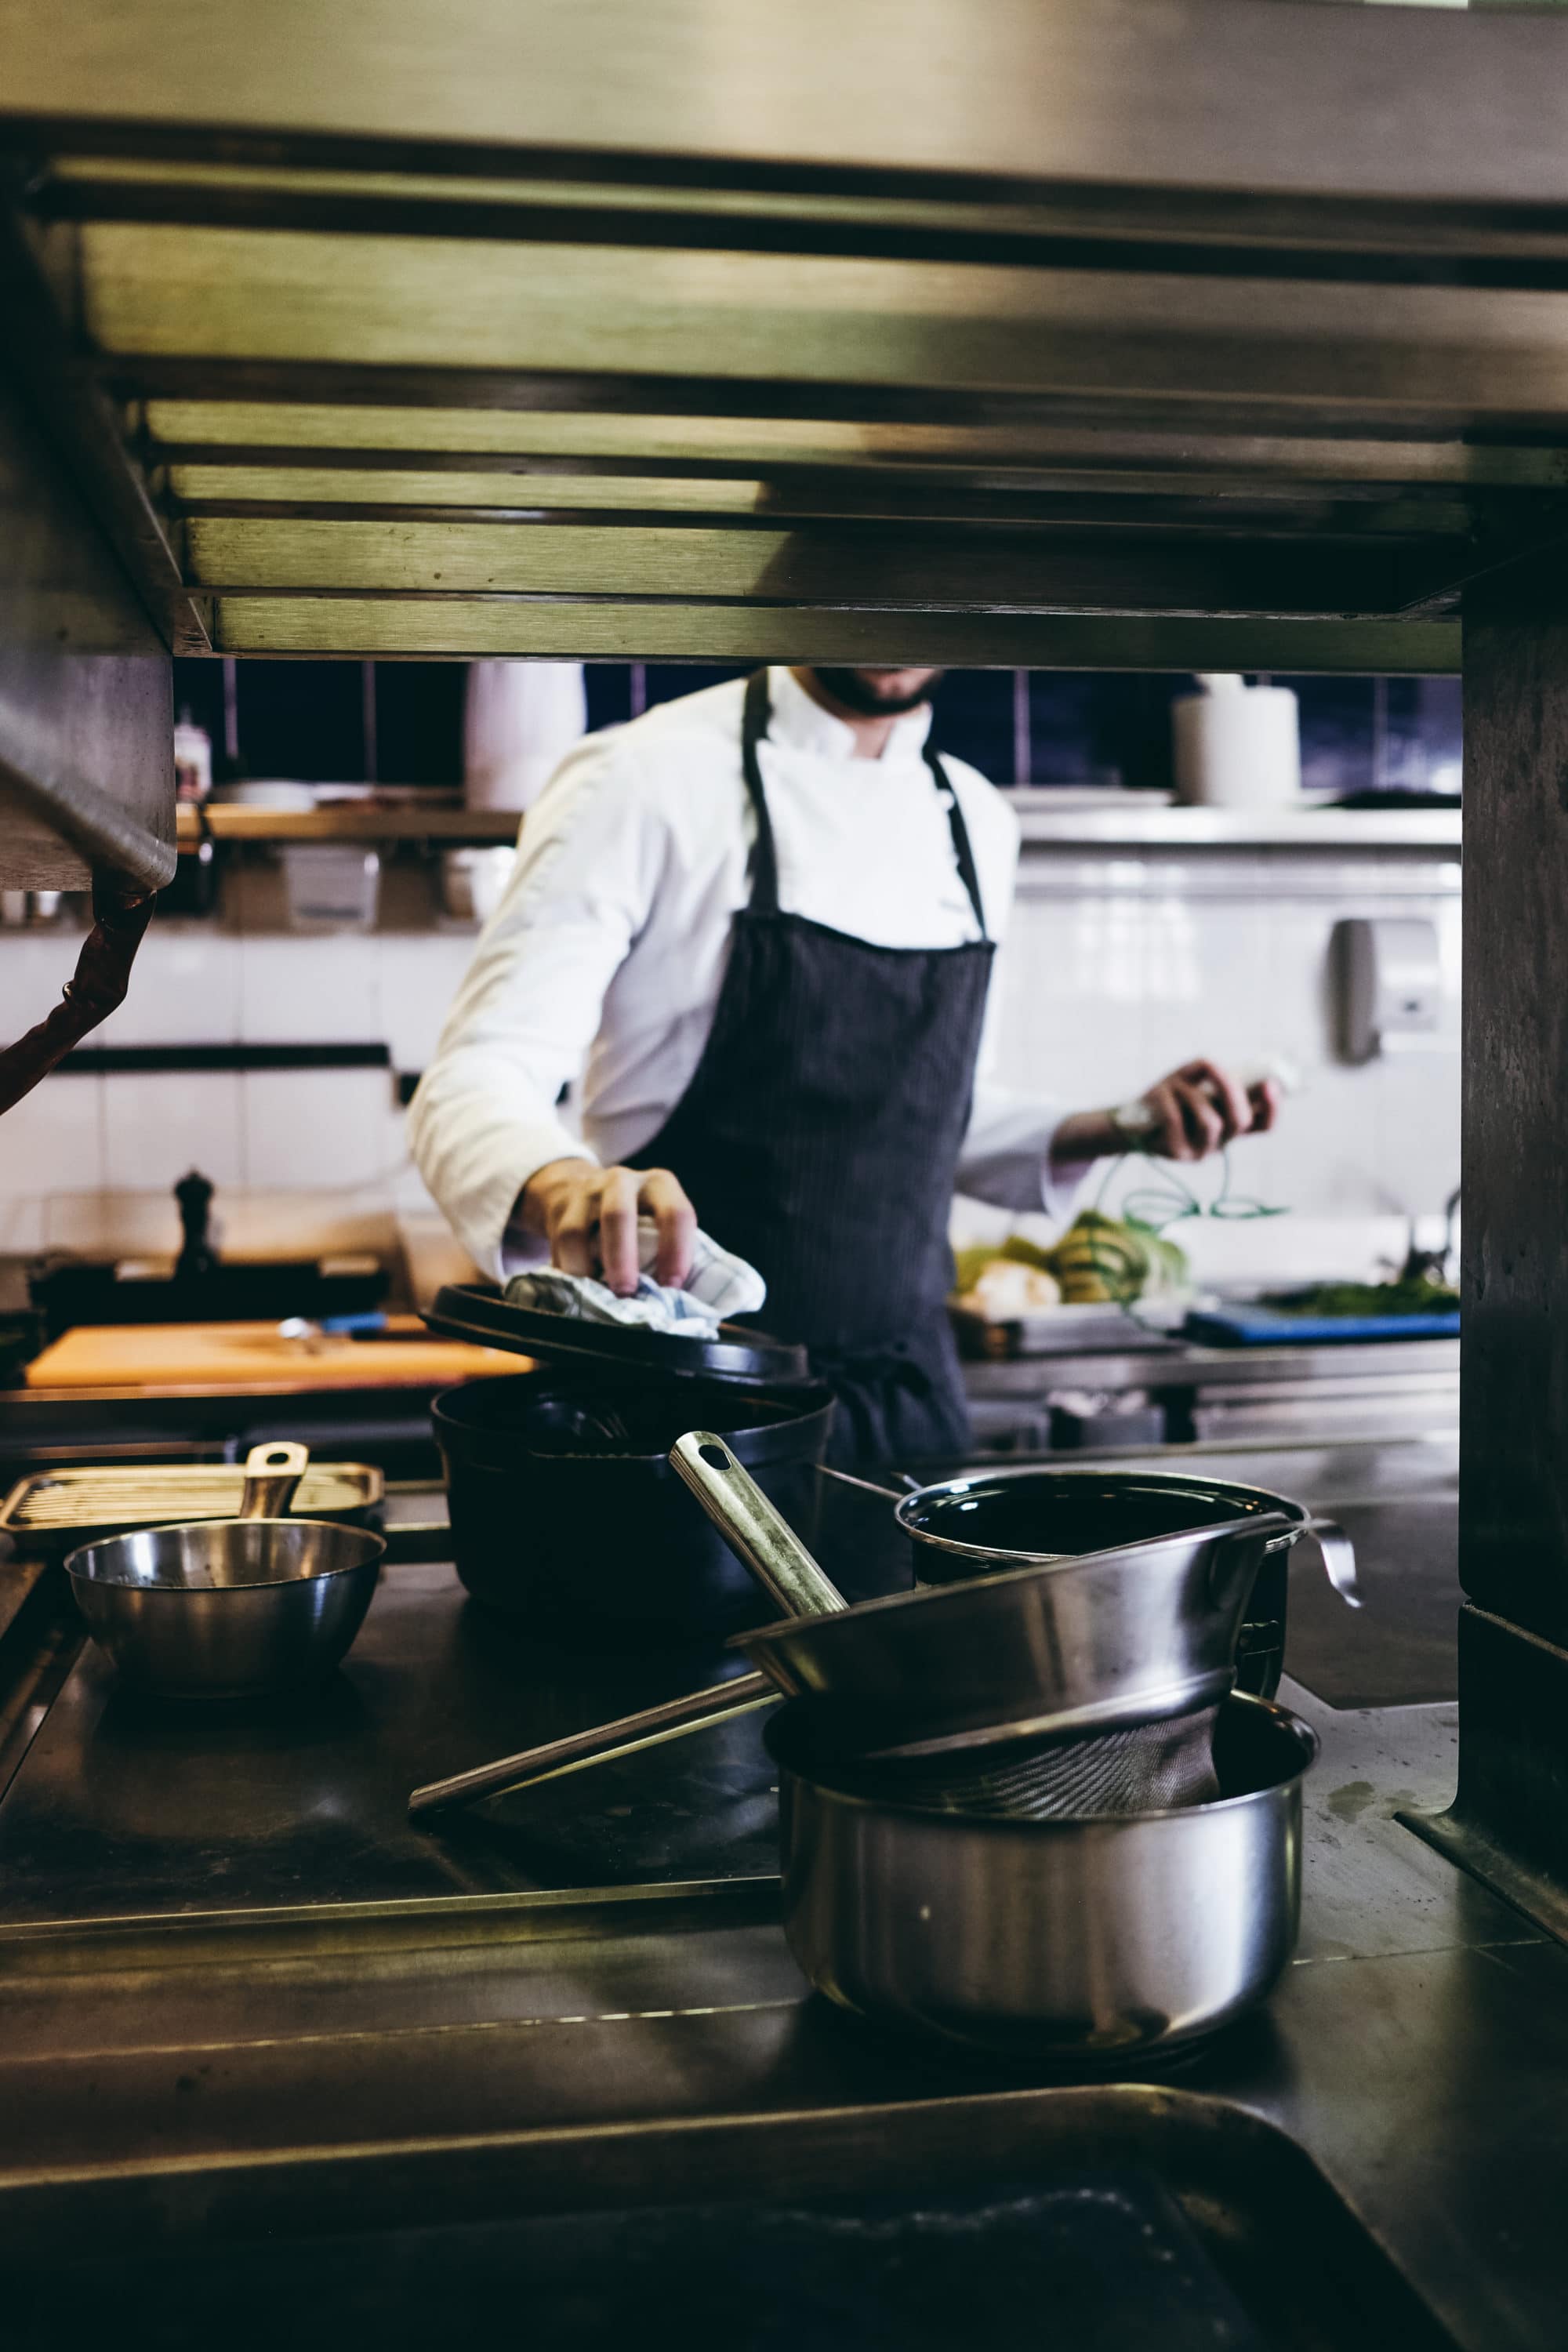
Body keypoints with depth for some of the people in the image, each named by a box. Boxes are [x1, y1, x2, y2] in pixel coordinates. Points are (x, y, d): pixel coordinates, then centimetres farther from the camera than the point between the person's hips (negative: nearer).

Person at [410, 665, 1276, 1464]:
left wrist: (1123, 1127, 4)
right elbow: (475, 1084, -17)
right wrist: (561, 1189, -39)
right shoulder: (645, 778, -11)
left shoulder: (976, 822, 9)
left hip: (906, 1389, 6)